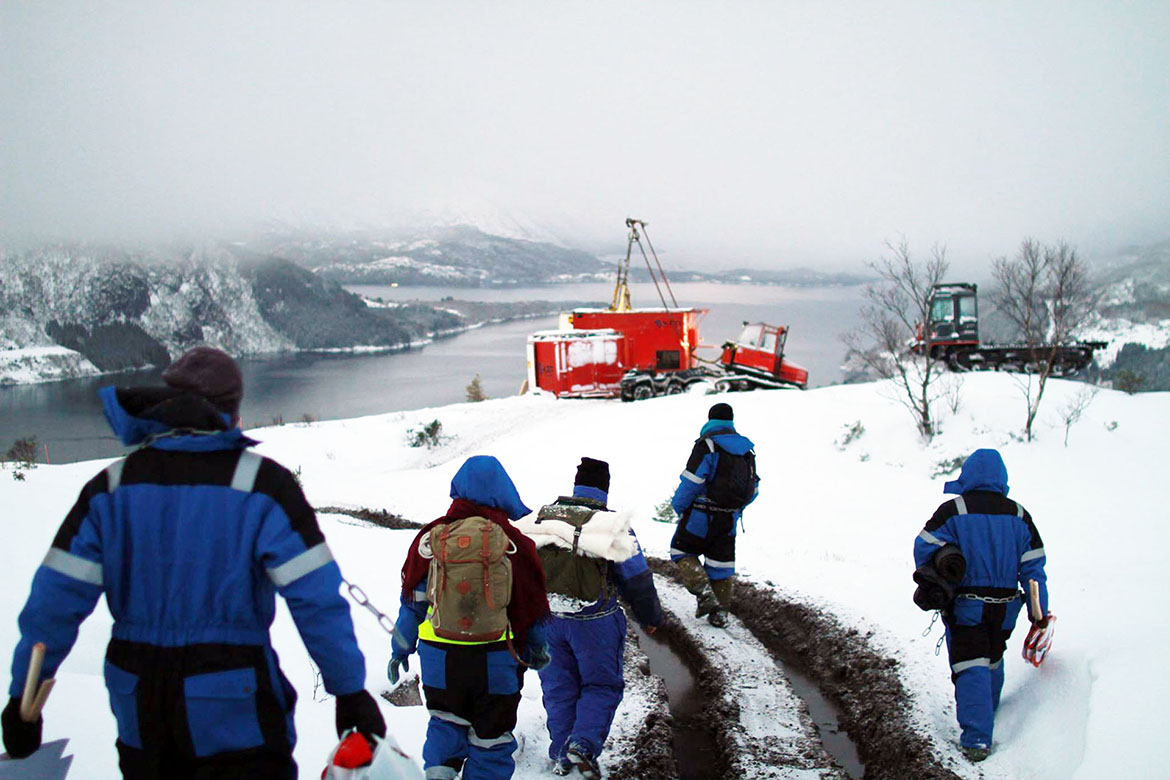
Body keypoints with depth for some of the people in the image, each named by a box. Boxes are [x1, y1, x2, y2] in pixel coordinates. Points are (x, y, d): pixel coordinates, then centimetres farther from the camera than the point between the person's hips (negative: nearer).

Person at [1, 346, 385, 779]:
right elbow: (317, 600, -15)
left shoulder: (111, 486, 1)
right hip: (234, 716, -4)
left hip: (140, 715, 5)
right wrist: (350, 692, -8)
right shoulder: (261, 484, -11)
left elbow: (53, 603, -1)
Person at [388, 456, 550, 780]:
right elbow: (531, 607, 0)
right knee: (491, 733, 15)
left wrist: (400, 648, 15)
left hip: (439, 656, 2)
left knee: (447, 721, 24)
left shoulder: (431, 537, -4)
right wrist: (536, 649, 18)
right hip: (495, 661, -2)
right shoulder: (514, 543, -8)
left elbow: (412, 601, 2)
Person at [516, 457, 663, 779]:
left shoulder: (542, 517, 2)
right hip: (594, 622, -3)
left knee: (558, 688, 16)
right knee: (602, 685, 12)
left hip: (546, 618, 4)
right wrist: (651, 617, 9)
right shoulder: (611, 524, -10)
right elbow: (637, 578, -6)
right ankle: (584, 744, -4)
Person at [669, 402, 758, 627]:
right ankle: (720, 612, 16)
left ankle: (704, 592, -9)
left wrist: (678, 506, -2)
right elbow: (753, 488, 12)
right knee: (721, 562, 14)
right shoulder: (747, 448, 8)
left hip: (701, 517, -5)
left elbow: (691, 482, -17)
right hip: (729, 519, 6)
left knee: (682, 551, 9)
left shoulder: (707, 444, -12)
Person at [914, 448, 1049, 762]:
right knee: (993, 663, 23)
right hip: (1004, 608, 4)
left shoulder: (953, 511, -11)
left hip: (965, 607, -4)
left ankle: (977, 738, -11)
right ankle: (986, 718, 40)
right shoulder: (1018, 515, 1)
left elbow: (925, 548, -13)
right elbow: (1033, 565, 0)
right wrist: (1039, 610, 4)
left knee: (971, 669, -2)